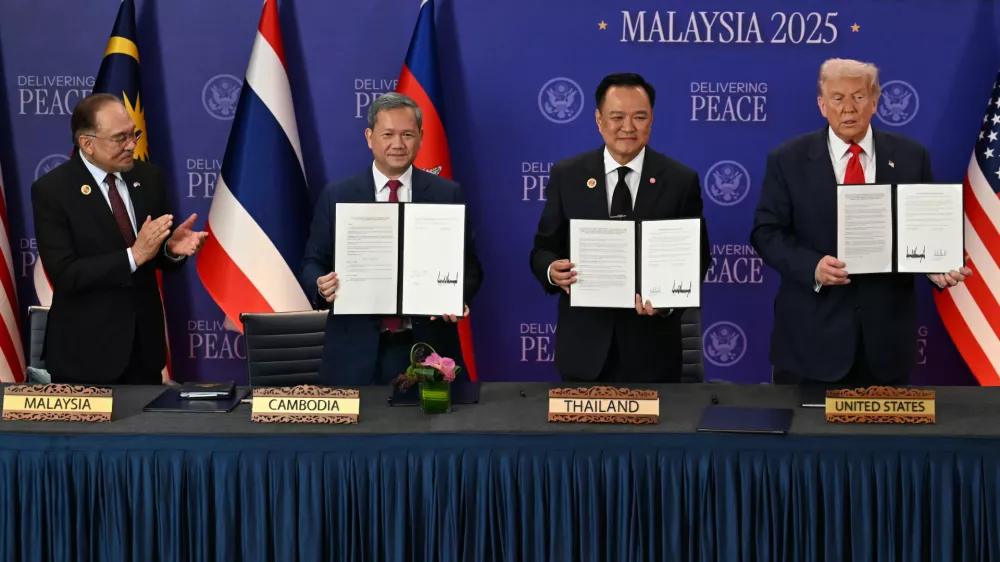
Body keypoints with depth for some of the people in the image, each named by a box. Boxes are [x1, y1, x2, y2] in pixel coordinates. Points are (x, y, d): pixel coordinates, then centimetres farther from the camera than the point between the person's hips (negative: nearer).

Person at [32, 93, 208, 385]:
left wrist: (173, 247, -13)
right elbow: (64, 275, -19)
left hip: (143, 342, 5)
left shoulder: (148, 176, 4)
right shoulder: (52, 189, -12)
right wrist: (133, 256, -26)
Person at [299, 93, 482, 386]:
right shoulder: (336, 196, 4)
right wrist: (321, 285, -15)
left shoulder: (447, 194, 4)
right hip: (357, 351, 0)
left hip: (428, 348, 0)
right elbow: (312, 263, 7)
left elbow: (469, 265, 5)